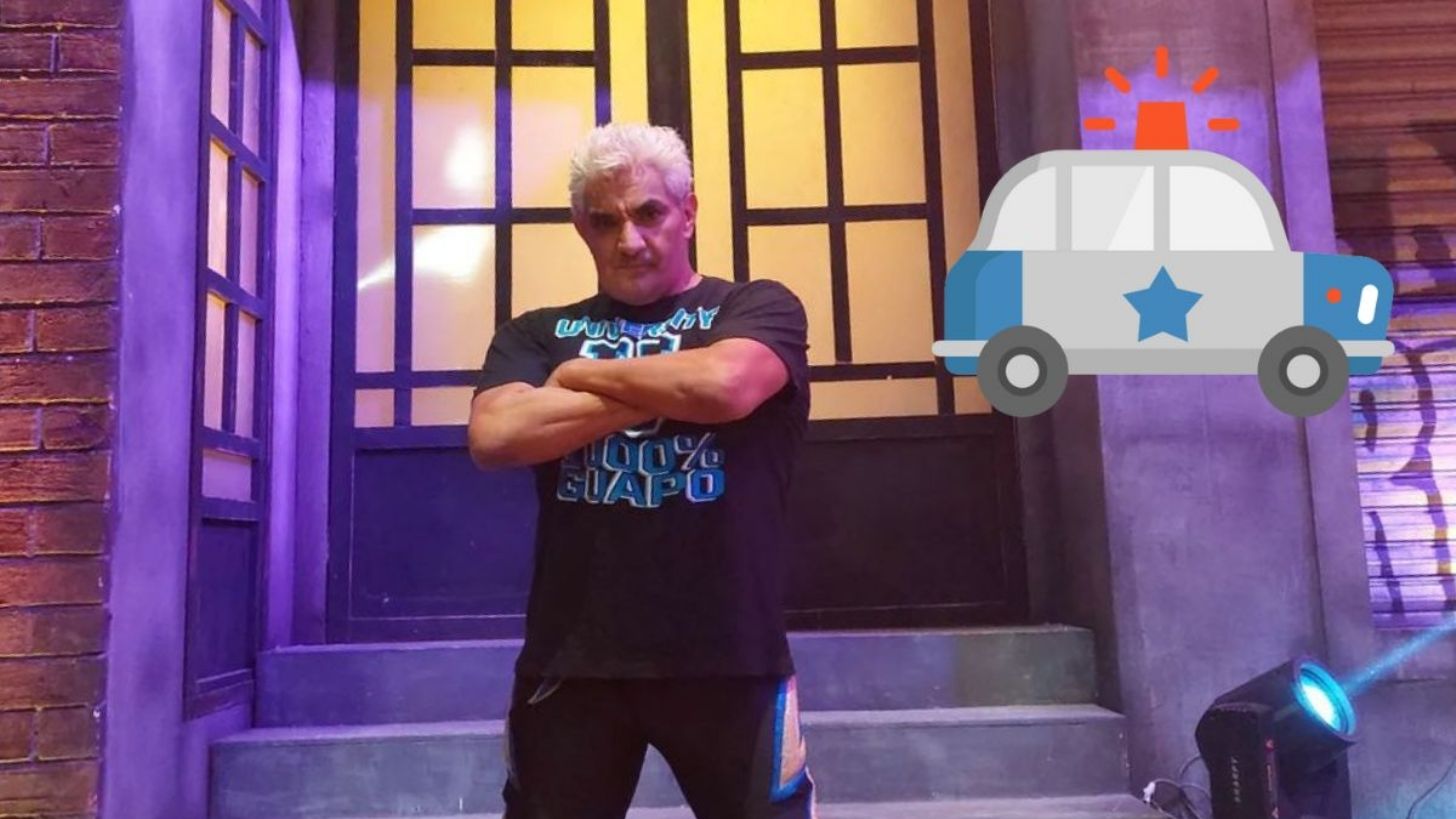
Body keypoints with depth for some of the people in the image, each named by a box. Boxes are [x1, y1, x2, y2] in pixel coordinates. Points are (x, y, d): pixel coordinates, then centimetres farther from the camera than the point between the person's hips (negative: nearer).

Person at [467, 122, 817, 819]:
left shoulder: (758, 308, 5)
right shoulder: (537, 334, 11)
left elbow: (723, 384, -18)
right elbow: (492, 437, -8)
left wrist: (581, 375, -2)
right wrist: (664, 391, -9)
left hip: (726, 657, -2)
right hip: (571, 660, 3)